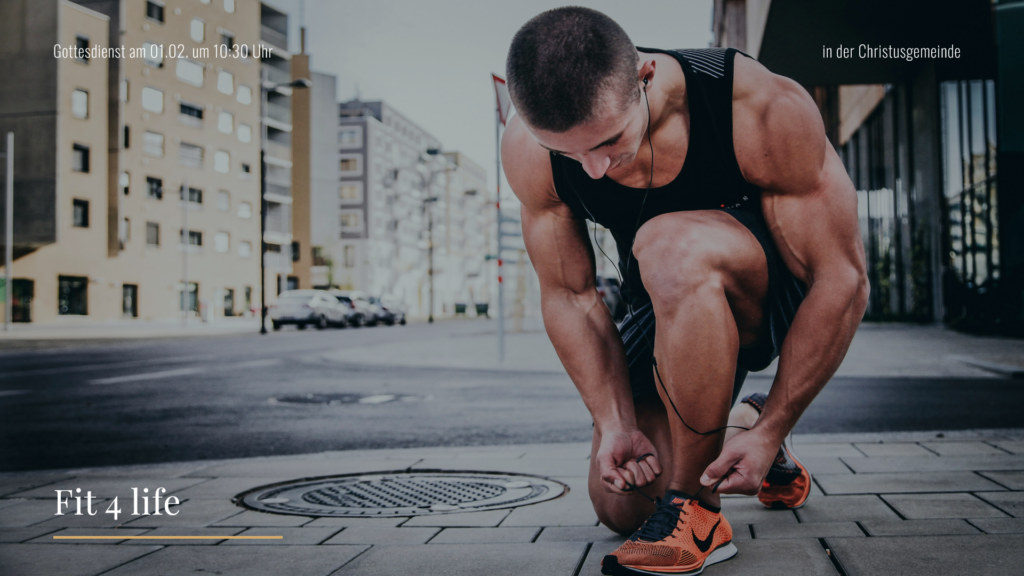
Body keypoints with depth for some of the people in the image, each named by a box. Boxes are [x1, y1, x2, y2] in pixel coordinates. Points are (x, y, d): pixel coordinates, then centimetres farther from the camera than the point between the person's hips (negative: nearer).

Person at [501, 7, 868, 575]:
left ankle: (697, 512, -22)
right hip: (673, 307, 5)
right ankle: (735, 423, 30)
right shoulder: (528, 150, -21)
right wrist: (617, 423, -19)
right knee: (618, 503, -1)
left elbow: (843, 281, -26)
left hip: (784, 297, -4)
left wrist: (771, 431, -25)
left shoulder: (766, 111, -32)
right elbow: (569, 296, -11)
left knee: (671, 247, -38)